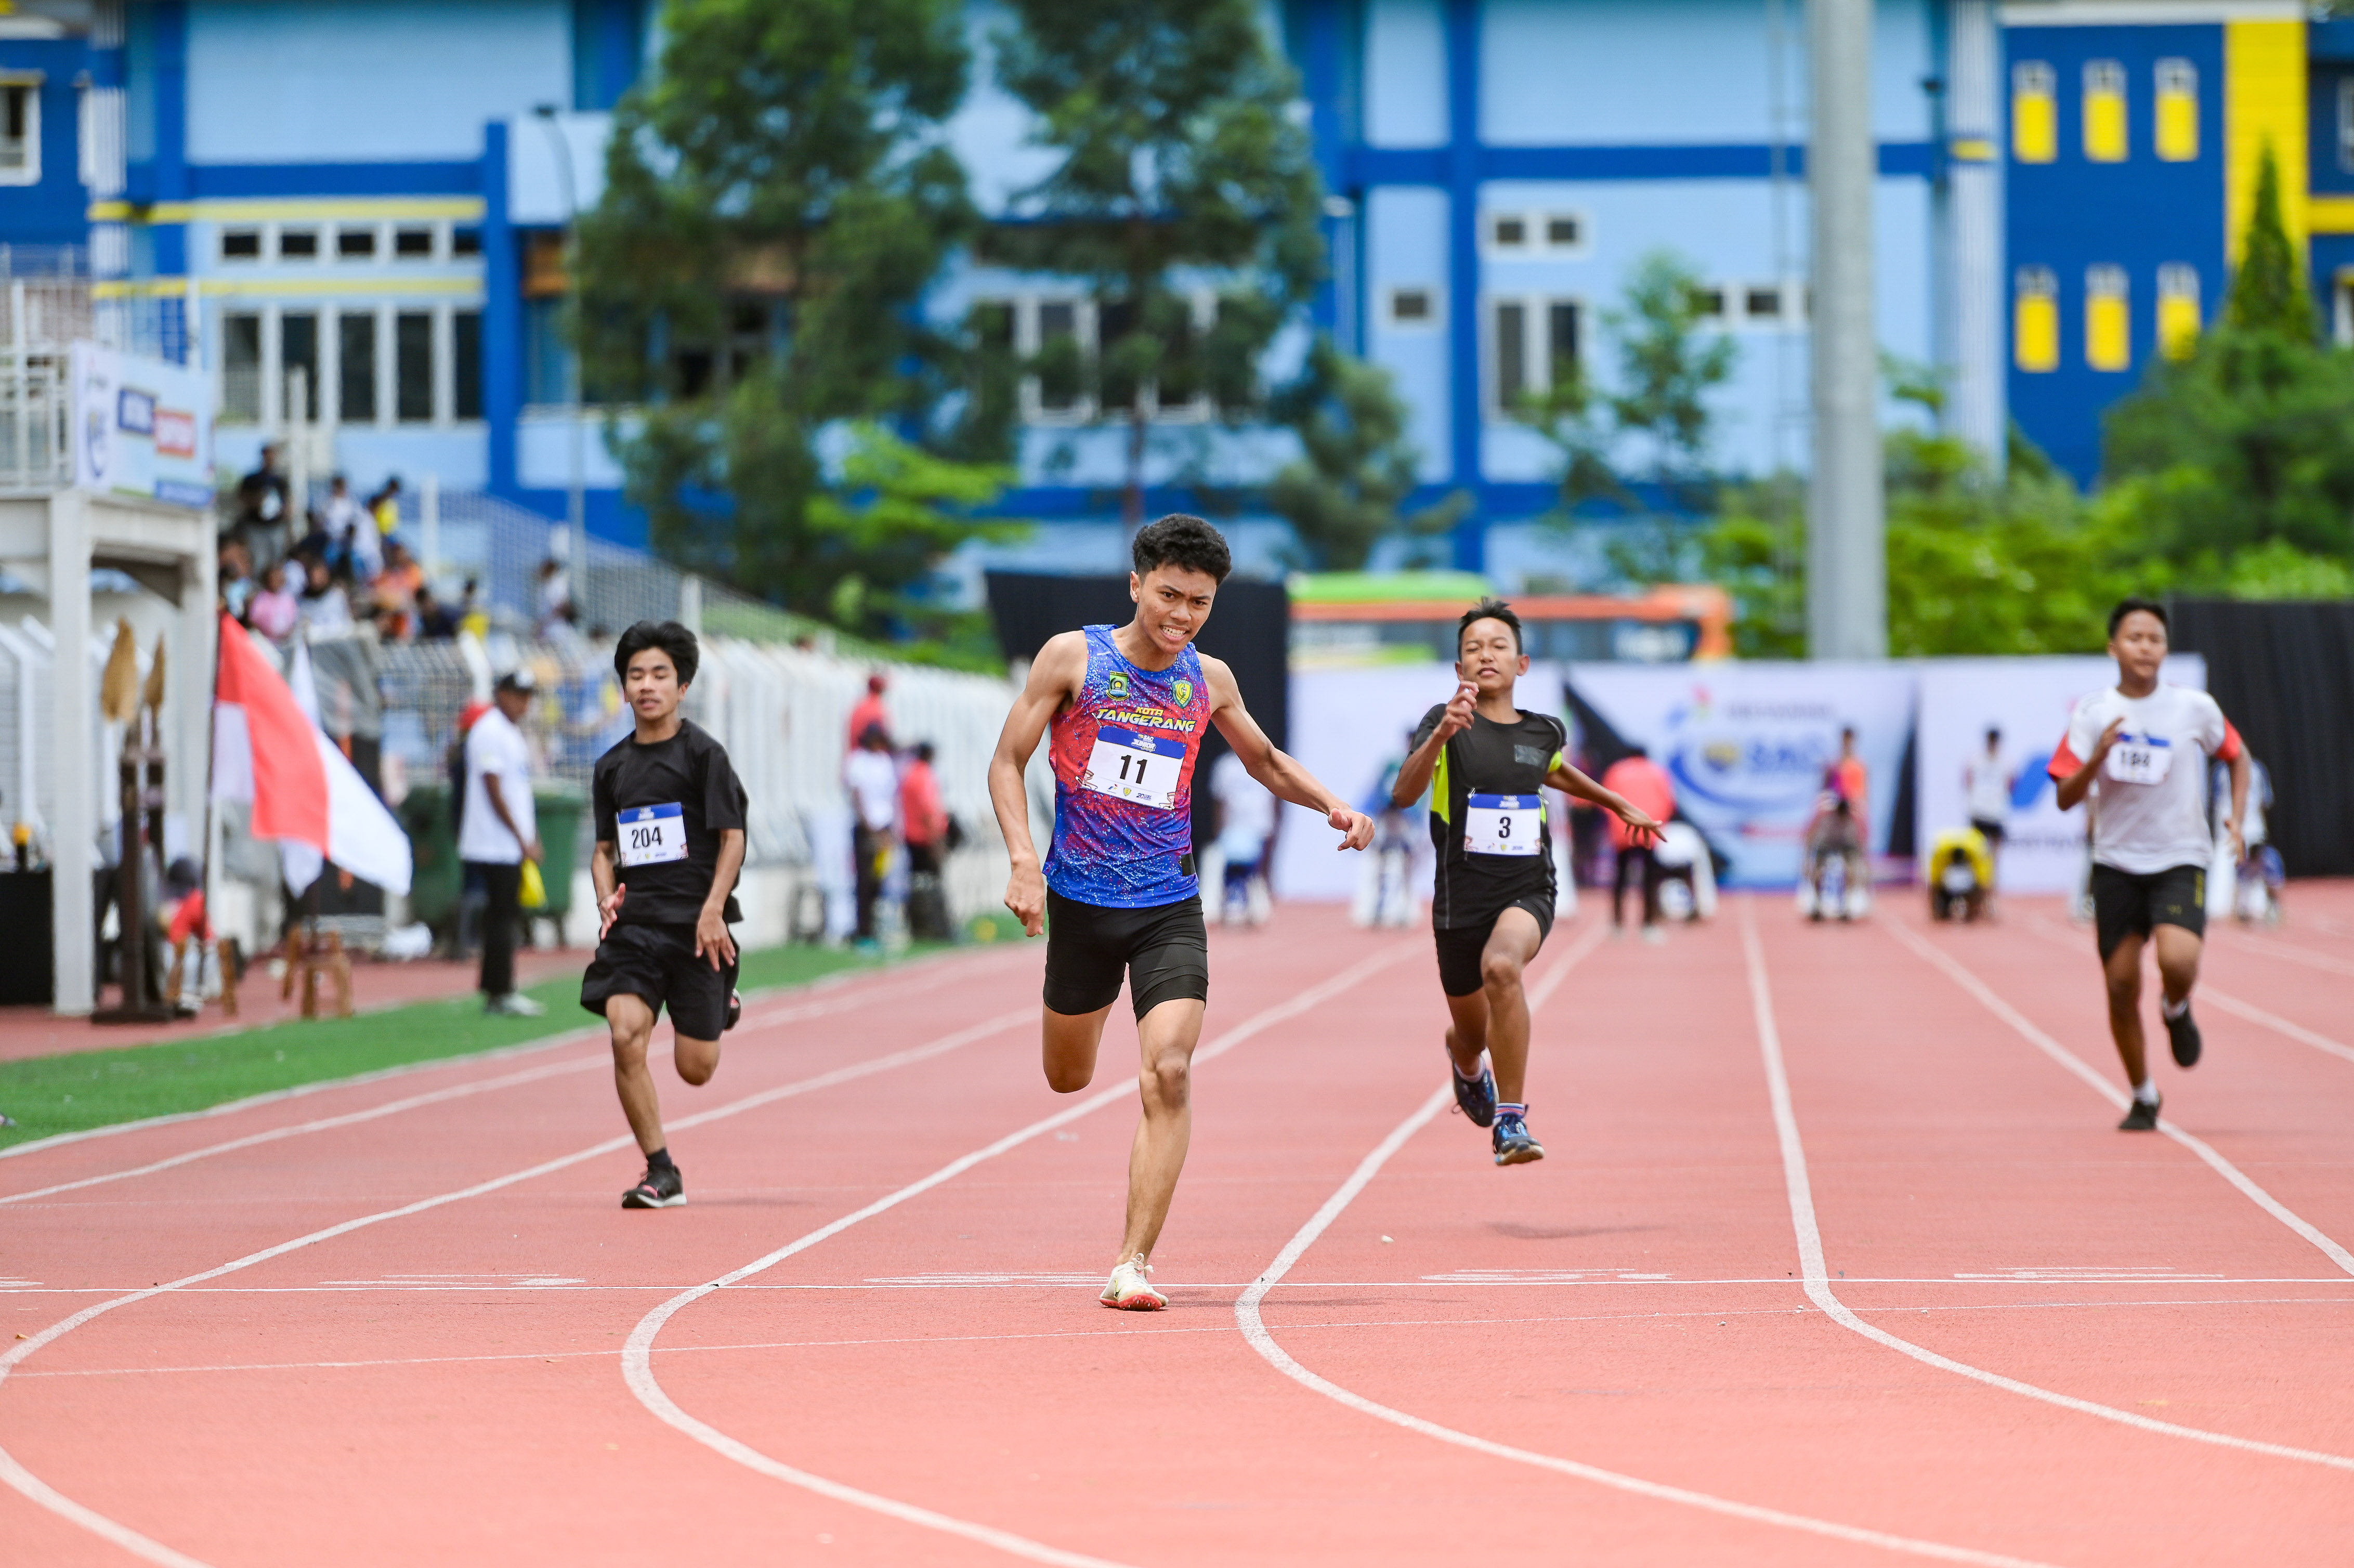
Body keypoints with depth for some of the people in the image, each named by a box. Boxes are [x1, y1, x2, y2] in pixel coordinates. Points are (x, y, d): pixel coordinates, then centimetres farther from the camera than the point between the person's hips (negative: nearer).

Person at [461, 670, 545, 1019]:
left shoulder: (513, 734, 18)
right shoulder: (489, 732, -12)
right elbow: (494, 792, -16)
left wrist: (530, 838, 18)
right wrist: (522, 839, -15)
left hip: (515, 845, 9)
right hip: (495, 845, -9)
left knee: (505, 917, 10)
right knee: (502, 916, -9)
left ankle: (497, 992, 13)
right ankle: (501, 993, -8)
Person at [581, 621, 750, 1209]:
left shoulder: (703, 754, -3)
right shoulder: (612, 767, 10)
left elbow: (733, 838, -4)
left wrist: (713, 909, -14)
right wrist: (607, 897, -1)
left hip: (697, 924, -3)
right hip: (635, 922, 3)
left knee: (695, 1068, 1)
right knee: (626, 1035, -19)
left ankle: (723, 1008, 38)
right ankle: (662, 1173, -8)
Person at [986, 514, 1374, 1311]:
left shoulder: (1208, 680, 3)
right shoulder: (1074, 657, -6)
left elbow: (1265, 761, 21)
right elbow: (1008, 761, -3)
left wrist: (1333, 804, 3)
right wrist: (1024, 859, -17)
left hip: (1170, 907, 1)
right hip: (1081, 898, -1)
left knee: (1169, 1073, -18)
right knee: (1067, 1080, 14)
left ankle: (1133, 1262, -15)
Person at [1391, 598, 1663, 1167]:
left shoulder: (1544, 731, 5)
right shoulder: (1446, 723, -7)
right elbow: (1404, 793, -24)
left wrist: (1618, 804, 35)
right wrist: (1441, 735, -39)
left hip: (1528, 891, 0)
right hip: (1461, 895, 0)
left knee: (1502, 966, -34)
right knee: (1473, 1035, 14)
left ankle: (1511, 1120, -29)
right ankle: (1467, 1062, 56)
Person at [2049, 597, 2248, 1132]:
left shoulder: (2196, 708, -1)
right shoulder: (2093, 714, -1)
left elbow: (2237, 755, 16)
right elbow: (2066, 797, -4)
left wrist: (2237, 819, 4)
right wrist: (2098, 757, -21)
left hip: (2181, 860, -2)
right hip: (2116, 863, 2)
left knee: (2178, 960, -26)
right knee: (2121, 985, 1)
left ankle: (2177, 1009, 11)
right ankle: (2144, 1097, 21)